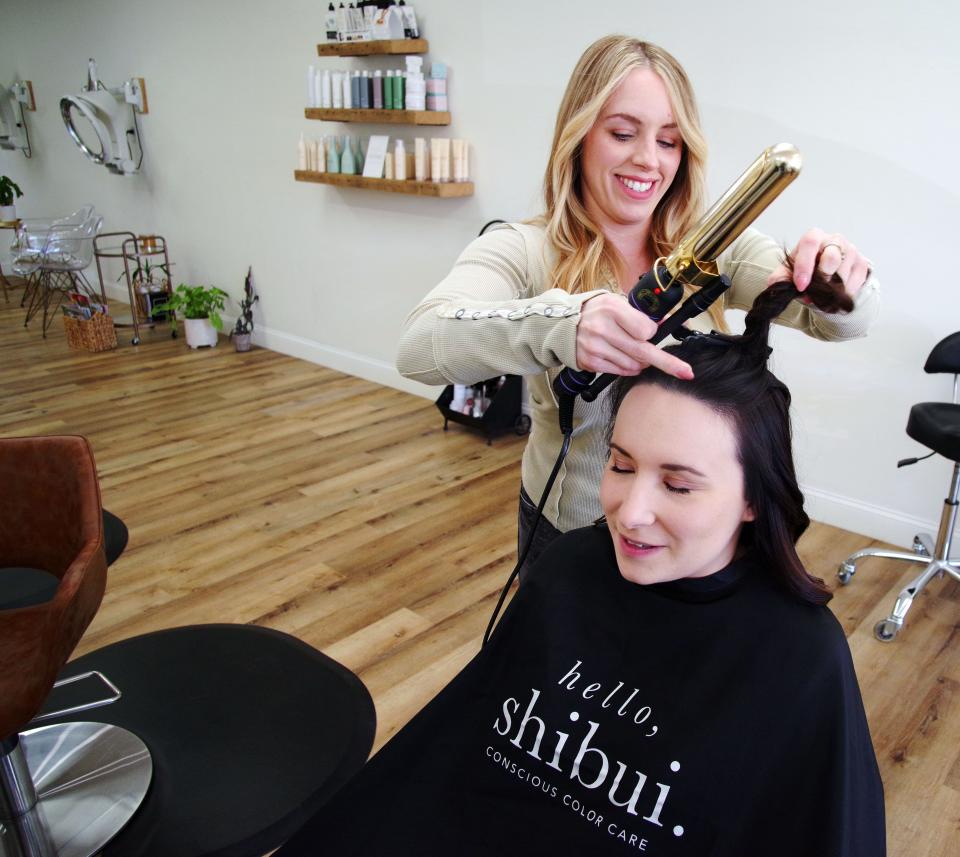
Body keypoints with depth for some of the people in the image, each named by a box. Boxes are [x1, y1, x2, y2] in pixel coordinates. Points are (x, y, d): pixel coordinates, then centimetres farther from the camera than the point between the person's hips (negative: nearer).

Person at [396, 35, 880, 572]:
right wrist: (556, 324, -52)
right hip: (569, 530, -2)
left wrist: (840, 283, -37)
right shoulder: (523, 252, -16)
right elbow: (418, 348, -33)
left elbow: (835, 320, -14)